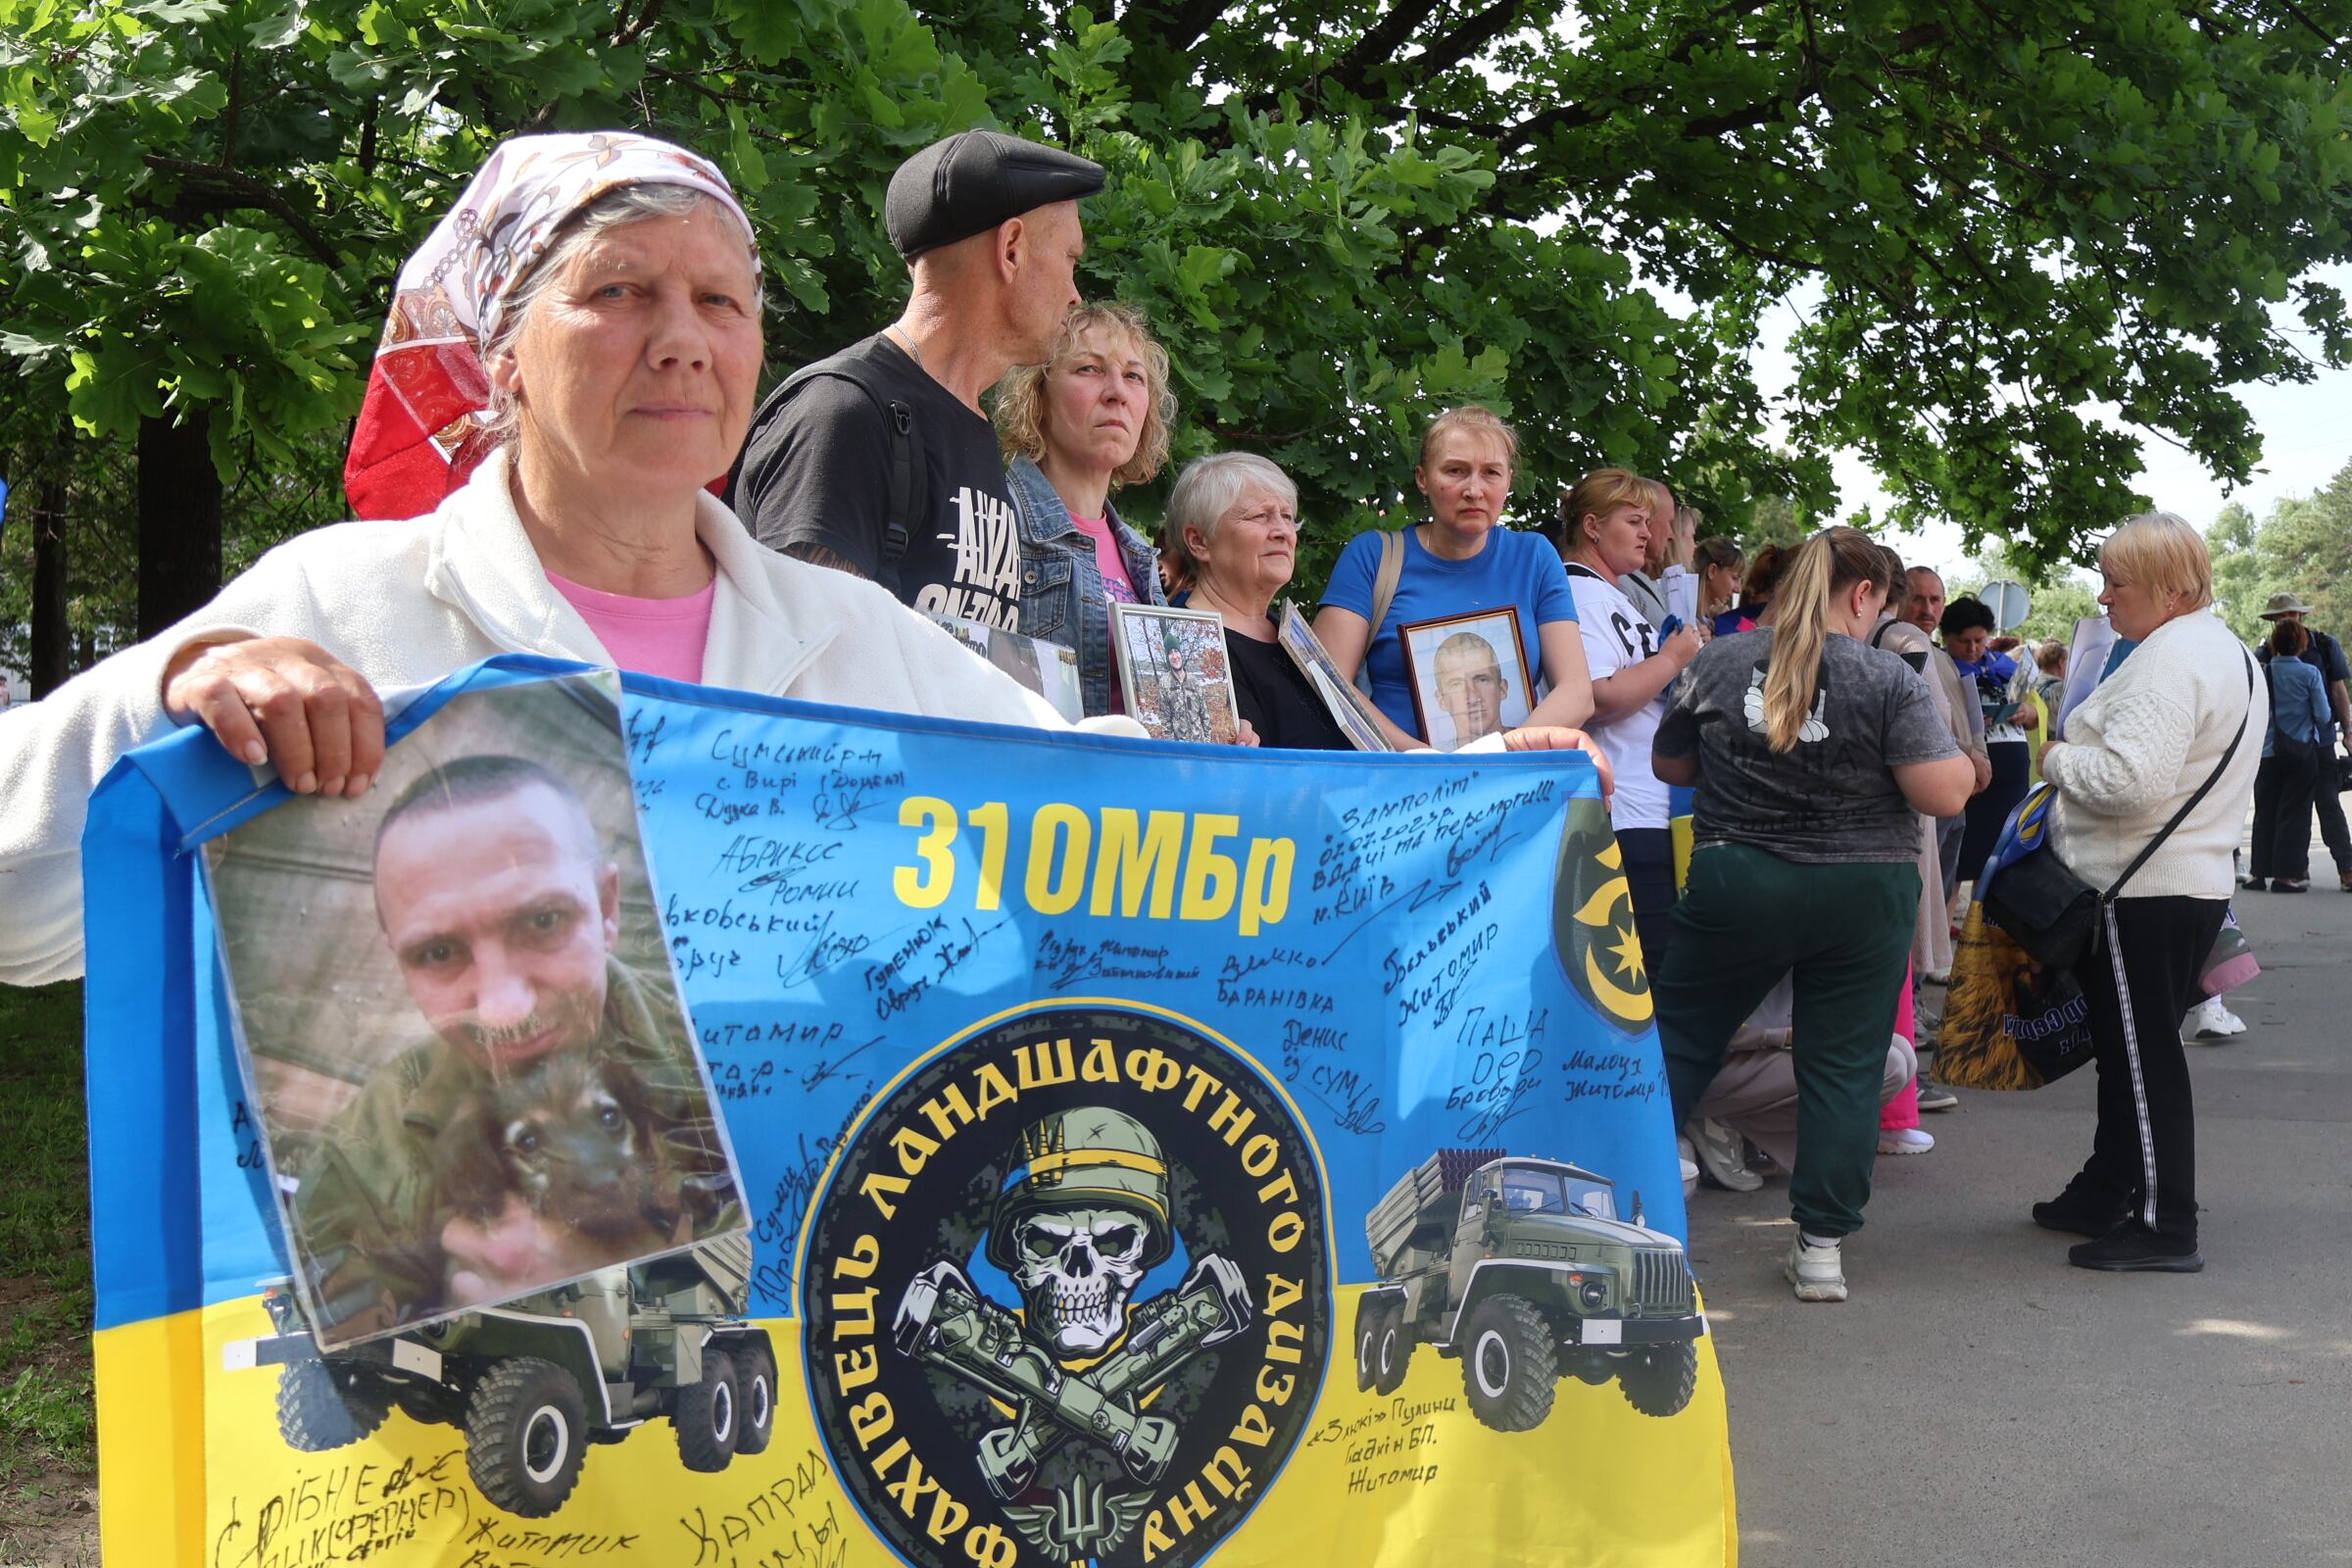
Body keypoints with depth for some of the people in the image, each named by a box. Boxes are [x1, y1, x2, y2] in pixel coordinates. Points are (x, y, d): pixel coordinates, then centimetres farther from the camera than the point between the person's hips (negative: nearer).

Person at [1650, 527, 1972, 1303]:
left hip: (1735, 886, 1)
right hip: (1863, 893, -1)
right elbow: (1944, 795, -13)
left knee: (1679, 1041, 13)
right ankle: (1822, 1245, 10)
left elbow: (1668, 766, 11)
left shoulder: (1718, 663, -1)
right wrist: (1961, 760, 7)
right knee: (1844, 1067, 7)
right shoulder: (1890, 679, -9)